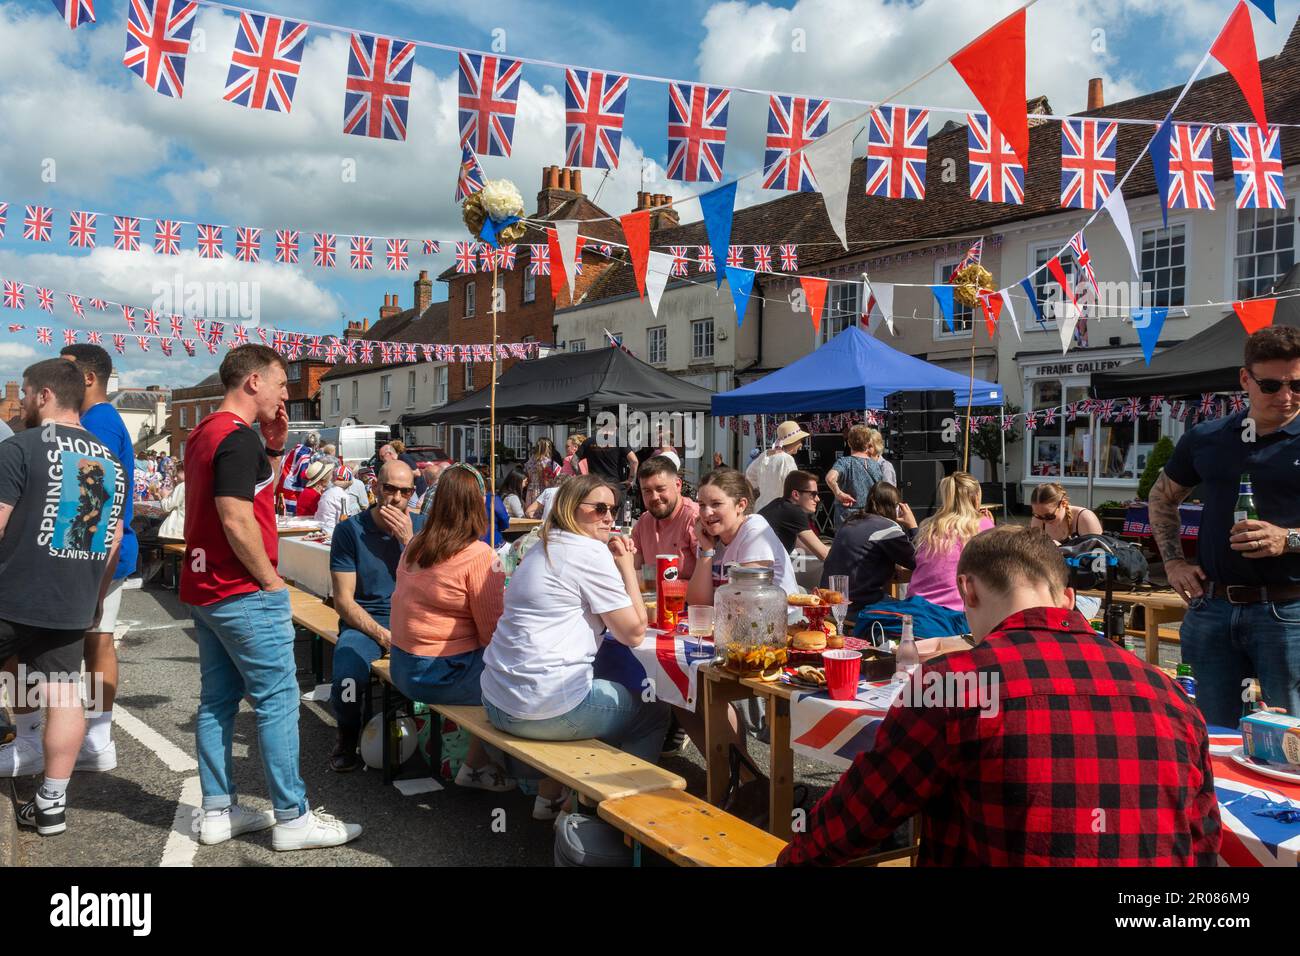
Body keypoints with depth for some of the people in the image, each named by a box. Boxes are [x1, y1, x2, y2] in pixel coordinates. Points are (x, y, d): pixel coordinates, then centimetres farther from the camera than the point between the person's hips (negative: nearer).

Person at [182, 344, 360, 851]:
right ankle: (292, 819, 2)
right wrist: (272, 582, -14)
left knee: (217, 700, 13)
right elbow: (237, 522, -23)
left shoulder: (204, 433, 13)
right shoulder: (238, 437, -18)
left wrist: (273, 449, 9)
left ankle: (217, 811, 20)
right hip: (244, 595, -10)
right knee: (278, 701, -4)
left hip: (206, 590, 10)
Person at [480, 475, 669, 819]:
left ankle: (551, 796, 30)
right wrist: (627, 566, -2)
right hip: (543, 707, -9)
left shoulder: (544, 549, 15)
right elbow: (634, 632, -10)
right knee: (654, 713, 11)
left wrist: (618, 566, 8)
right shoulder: (590, 552, -12)